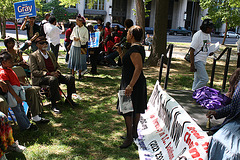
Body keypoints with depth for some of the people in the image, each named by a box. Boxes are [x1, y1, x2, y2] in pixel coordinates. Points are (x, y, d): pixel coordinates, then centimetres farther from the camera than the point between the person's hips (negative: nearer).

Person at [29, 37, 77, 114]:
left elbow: (57, 66, 23)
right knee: (53, 79, -39)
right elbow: (34, 71, -10)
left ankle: (68, 99, 5)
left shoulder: (51, 54, 22)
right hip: (40, 78, -6)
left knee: (70, 78, -14)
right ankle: (53, 104, -30)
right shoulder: (33, 56, 2)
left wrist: (57, 72, -4)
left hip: (54, 75, 6)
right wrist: (49, 73, -20)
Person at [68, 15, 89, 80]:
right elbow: (71, 36, 13)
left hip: (81, 46, -3)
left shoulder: (85, 29, -6)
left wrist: (79, 38, -19)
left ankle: (80, 74, 17)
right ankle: (73, 73, 19)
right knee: (73, 59, 6)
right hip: (74, 46, 4)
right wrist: (73, 37, -9)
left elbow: (86, 39, -7)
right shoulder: (75, 28, 6)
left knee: (80, 60, 3)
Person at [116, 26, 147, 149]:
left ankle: (129, 137, 5)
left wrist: (130, 86, -32)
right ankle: (134, 132, 32)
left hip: (132, 83, -10)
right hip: (138, 83, 10)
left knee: (127, 110, -3)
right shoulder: (139, 47, 13)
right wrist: (120, 53, 13)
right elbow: (127, 63, 20)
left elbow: (138, 68, -29)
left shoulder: (135, 49, -20)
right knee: (136, 109, 18)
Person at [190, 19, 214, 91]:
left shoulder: (208, 35, 14)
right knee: (204, 79, -15)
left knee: (197, 80, 13)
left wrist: (209, 53, 2)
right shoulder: (198, 35, -13)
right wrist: (192, 65, -21)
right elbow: (192, 50, -17)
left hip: (203, 61, 9)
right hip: (197, 60, -9)